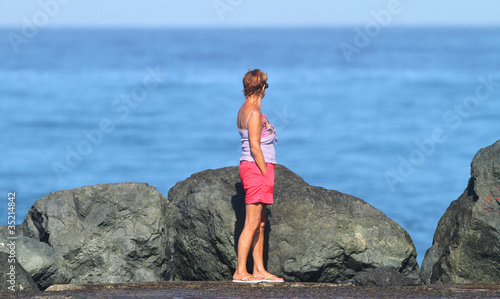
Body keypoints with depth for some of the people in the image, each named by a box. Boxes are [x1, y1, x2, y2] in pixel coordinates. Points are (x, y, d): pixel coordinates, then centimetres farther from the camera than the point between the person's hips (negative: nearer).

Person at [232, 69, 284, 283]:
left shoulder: (244, 111, 14)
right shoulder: (254, 113, -15)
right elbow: (255, 147, -19)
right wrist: (266, 174, -16)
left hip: (254, 168, 10)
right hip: (257, 169, -10)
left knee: (260, 223, 12)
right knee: (252, 224, -9)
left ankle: (259, 270, 13)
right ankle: (240, 271, -9)